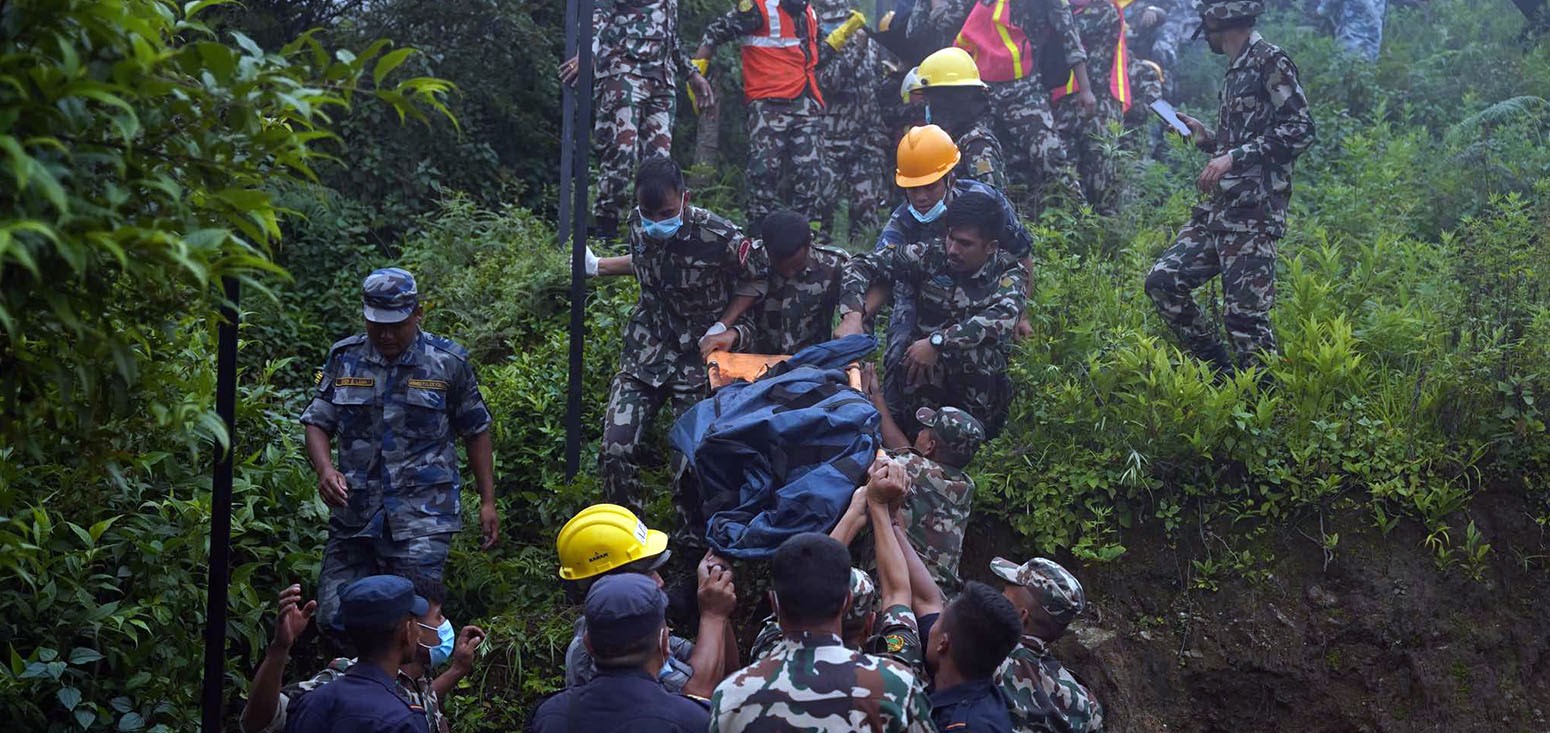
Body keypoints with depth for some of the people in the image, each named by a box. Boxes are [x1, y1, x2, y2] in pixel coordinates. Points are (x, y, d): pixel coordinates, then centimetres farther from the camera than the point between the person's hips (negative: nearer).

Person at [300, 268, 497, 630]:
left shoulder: (448, 363, 1)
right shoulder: (344, 358, 7)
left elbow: (475, 433, 9)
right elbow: (317, 423, 9)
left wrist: (488, 502, 6)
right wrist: (324, 469, -12)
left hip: (421, 518, -3)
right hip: (353, 513, 3)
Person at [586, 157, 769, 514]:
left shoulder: (720, 237, -21)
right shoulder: (639, 225, -5)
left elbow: (758, 277, -4)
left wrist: (723, 326, -11)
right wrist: (597, 266, 20)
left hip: (696, 360, -3)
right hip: (644, 352, 4)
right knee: (615, 450, -8)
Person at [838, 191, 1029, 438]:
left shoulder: (1009, 274, -7)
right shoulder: (931, 255, -1)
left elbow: (1002, 317, -29)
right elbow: (863, 265, -3)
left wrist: (937, 342, -38)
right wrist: (852, 315, -23)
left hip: (981, 378, 0)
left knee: (975, 351, -33)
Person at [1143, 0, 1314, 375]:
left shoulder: (1270, 61, -7)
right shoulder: (1237, 71, 20)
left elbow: (1300, 130, -16)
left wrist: (1233, 157, -19)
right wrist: (1207, 139, 15)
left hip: (1253, 211, -9)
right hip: (1218, 208, 10)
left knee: (1244, 313, -11)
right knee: (1163, 280, 6)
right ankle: (1221, 372, 13)